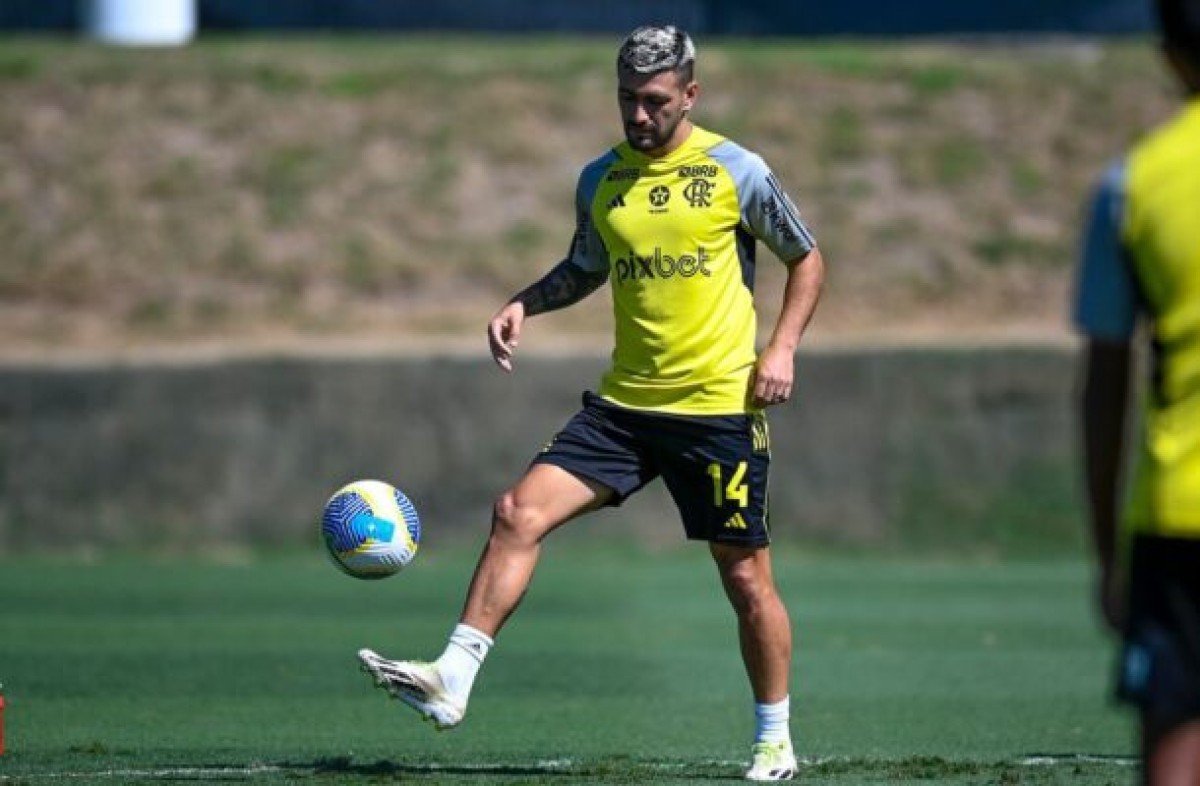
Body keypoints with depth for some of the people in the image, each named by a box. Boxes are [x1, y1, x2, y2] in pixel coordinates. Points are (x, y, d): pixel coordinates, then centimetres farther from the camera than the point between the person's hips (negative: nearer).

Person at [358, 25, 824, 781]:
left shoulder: (736, 173, -5)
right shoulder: (600, 180, 7)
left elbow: (807, 260, 6)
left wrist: (782, 348, -7)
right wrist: (525, 303, 6)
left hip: (720, 407, -4)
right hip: (625, 401, 4)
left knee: (747, 577, 2)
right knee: (519, 513, -12)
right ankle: (452, 680, -14)